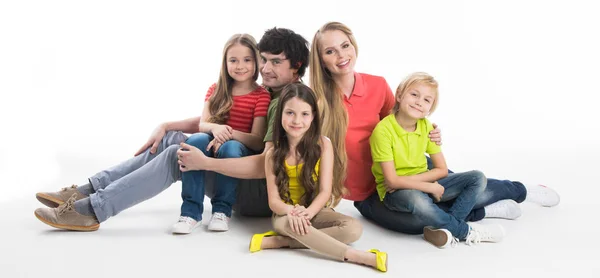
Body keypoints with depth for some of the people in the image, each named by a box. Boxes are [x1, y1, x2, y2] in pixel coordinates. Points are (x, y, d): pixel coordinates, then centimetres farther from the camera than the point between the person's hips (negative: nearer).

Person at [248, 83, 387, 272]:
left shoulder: (323, 145, -8)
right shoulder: (274, 154, -5)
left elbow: (325, 191, -12)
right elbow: (273, 200, -10)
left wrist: (307, 212, -32)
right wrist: (291, 211, -34)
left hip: (316, 212, 1)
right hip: (285, 214, 0)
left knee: (353, 228, -28)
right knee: (290, 222, -37)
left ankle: (279, 241, -28)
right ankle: (362, 257, -36)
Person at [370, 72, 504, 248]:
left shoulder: (427, 127, 0)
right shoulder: (383, 130, -19)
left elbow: (442, 170, 0)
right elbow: (392, 181, -21)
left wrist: (409, 180, -14)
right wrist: (431, 187, -20)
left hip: (424, 186, 6)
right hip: (395, 193, -6)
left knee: (477, 178, -5)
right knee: (415, 198, -41)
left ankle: (446, 228, -23)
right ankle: (466, 231, -16)